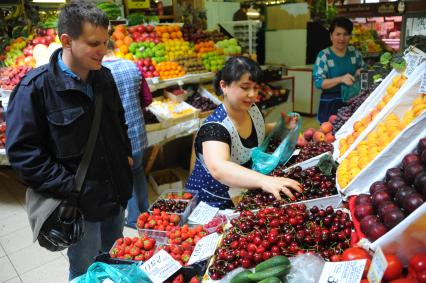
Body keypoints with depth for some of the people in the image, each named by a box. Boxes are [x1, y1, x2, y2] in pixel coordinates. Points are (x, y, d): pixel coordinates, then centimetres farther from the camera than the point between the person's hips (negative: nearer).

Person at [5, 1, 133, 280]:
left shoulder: (104, 76, 2)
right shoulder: (36, 86, -18)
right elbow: (22, 150, -18)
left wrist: (126, 154, 8)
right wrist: (68, 189, -19)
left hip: (117, 194, 6)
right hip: (79, 203, -6)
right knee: (86, 272, 15)